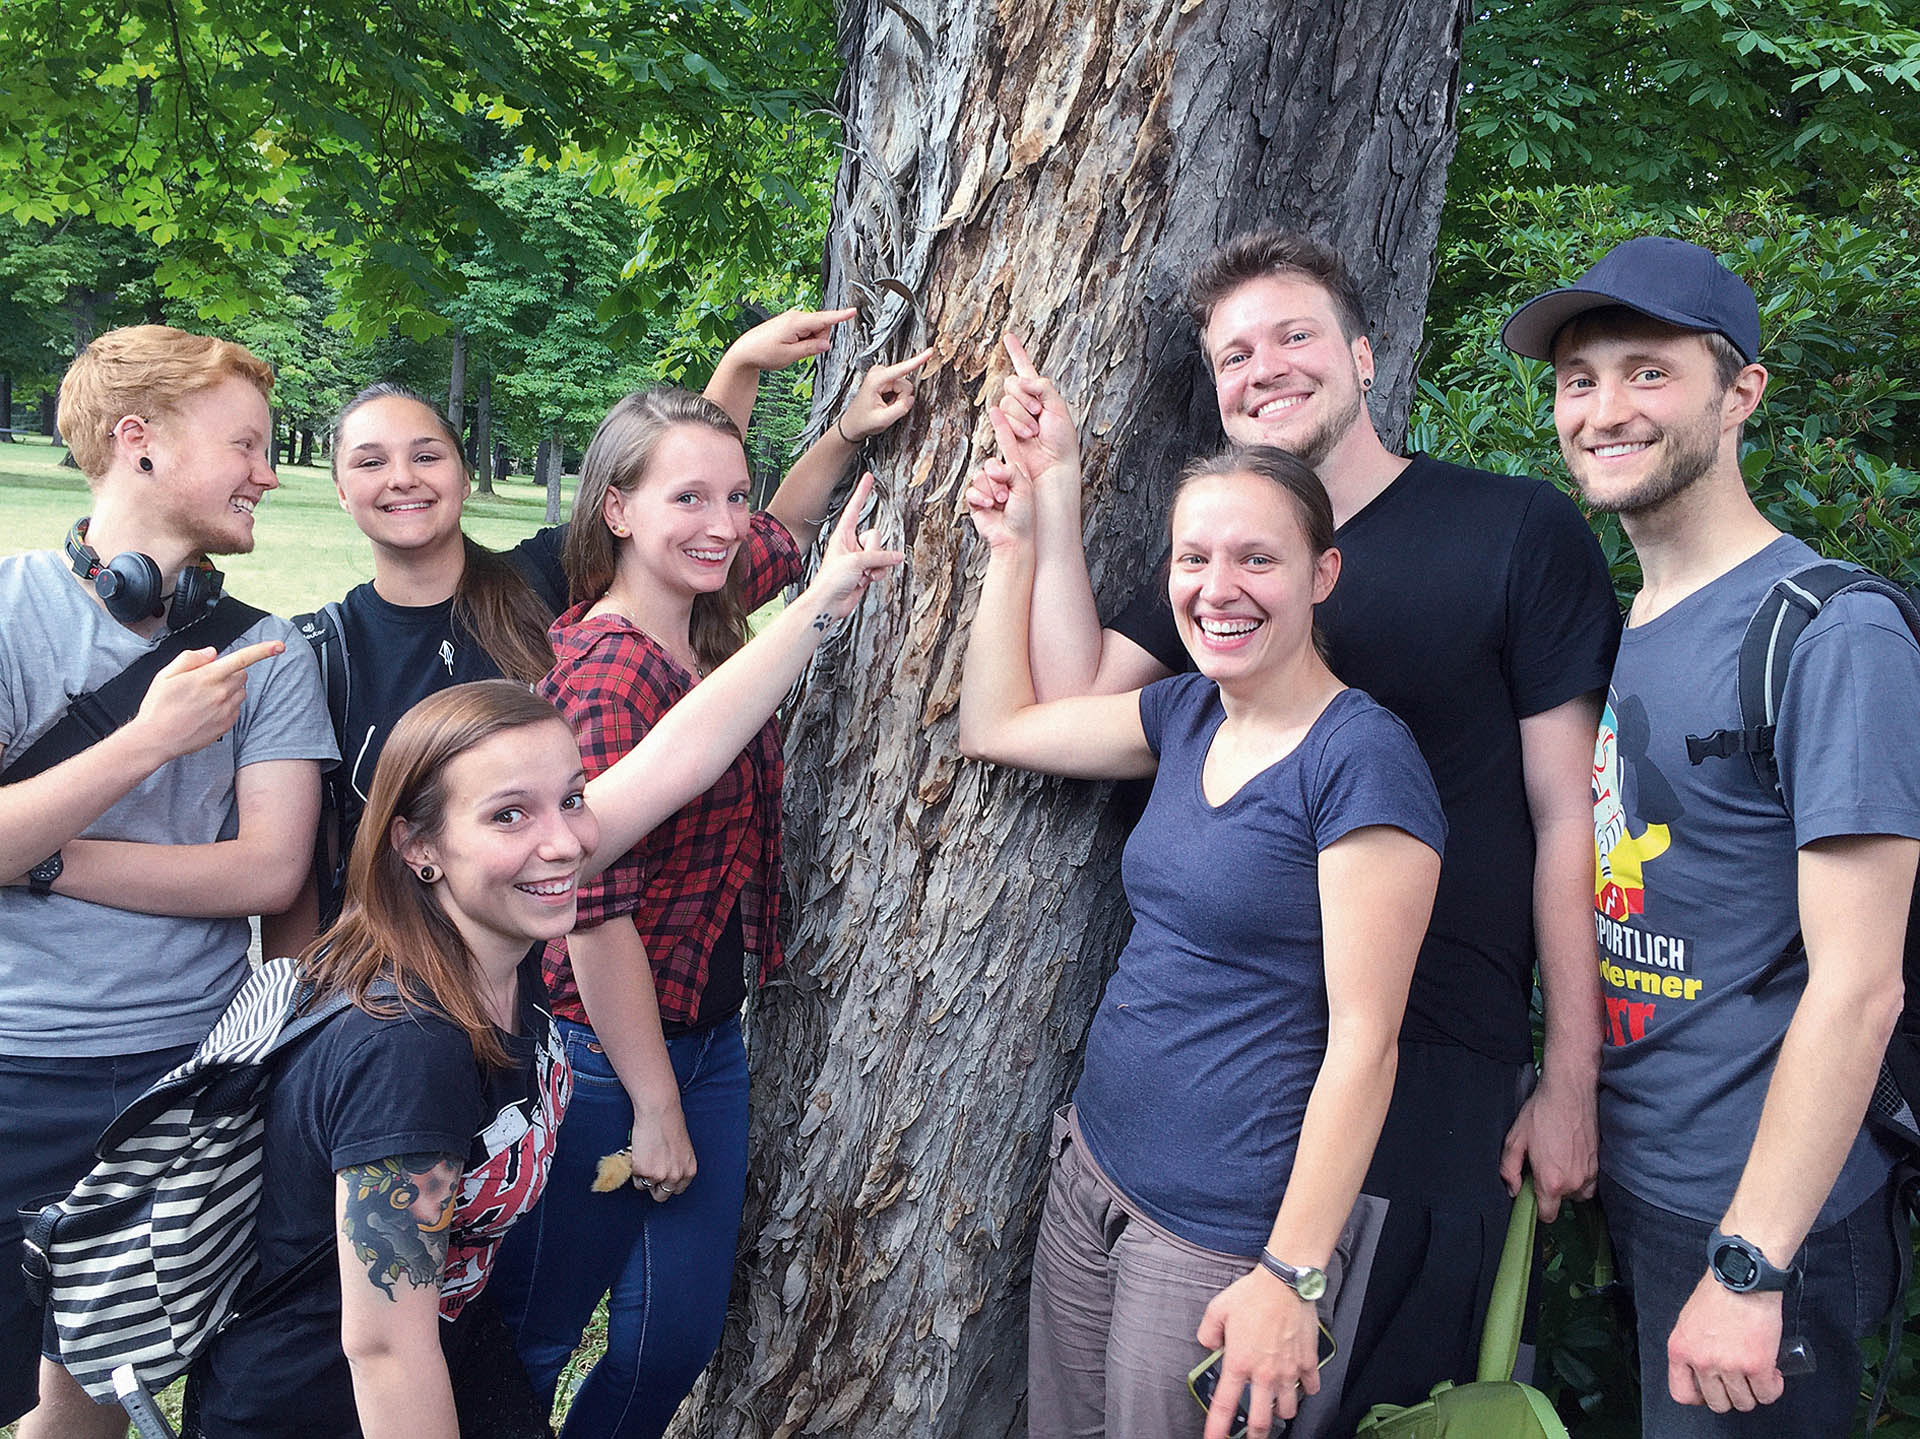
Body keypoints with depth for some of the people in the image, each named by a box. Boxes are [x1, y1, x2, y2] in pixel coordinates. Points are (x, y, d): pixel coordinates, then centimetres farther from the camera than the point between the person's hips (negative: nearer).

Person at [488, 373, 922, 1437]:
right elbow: (597, 913, -23)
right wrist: (656, 1107, -17)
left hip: (711, 1039, 8)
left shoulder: (701, 624, 1)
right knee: (529, 1337, 11)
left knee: (681, 1335, 15)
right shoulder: (606, 672, -23)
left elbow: (782, 534, 24)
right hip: (603, 1053, -8)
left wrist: (848, 433, 10)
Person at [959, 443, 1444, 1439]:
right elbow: (993, 727, 16)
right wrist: (1014, 548, 13)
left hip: (1226, 1232, -7)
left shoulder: (1362, 757, -17)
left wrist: (1294, 1277, -20)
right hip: (1092, 1169, 7)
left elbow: (1364, 1041, -18)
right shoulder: (1186, 714, 5)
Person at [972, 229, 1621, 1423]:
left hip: (1440, 1058, -4)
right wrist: (1057, 484, -5)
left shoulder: (1519, 530, -8)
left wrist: (1570, 1082, -10)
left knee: (1382, 1395, 9)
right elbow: (1073, 696, -4)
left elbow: (1568, 815, -9)